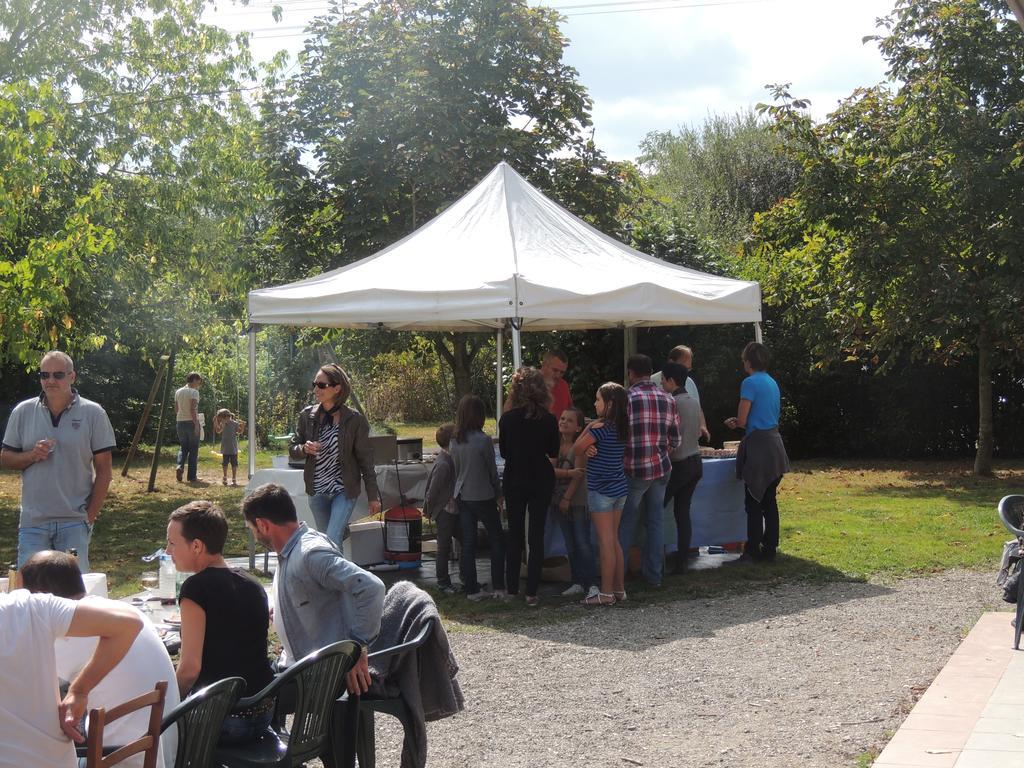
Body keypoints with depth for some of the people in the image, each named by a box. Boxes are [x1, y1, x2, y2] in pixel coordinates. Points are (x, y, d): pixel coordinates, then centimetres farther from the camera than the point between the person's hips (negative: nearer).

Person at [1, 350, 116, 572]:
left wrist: (91, 515, -6)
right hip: (33, 521, 2)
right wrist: (32, 455, -11)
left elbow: (104, 471, 1)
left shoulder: (93, 414, -1)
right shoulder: (22, 412, 5)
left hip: (75, 521, -2)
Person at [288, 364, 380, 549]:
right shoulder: (307, 416, 0)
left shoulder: (354, 420, -9)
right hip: (317, 491, 4)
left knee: (331, 542, -17)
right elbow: (293, 450, 10)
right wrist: (304, 449, -15)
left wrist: (373, 496, -3)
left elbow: (365, 460, -4)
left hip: (344, 491, -4)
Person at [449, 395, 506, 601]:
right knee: (497, 540, 8)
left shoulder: (455, 442, 1)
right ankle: (498, 587, 7)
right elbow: (492, 471, -7)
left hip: (461, 497, 5)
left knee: (468, 543, 8)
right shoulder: (483, 441, -15)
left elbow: (457, 470, 9)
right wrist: (499, 495, 5)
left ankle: (471, 588, 9)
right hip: (482, 497, -5)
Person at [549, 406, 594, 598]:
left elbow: (579, 475, -13)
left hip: (578, 501, -6)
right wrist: (568, 473, -22)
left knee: (583, 544, -5)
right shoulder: (555, 444, 4)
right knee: (570, 545, 10)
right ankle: (578, 582, 17)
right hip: (559, 500, 6)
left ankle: (591, 583, 2)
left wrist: (567, 498, -12)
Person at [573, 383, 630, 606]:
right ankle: (619, 588, 19)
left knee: (606, 543, -4)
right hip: (619, 489, 8)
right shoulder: (621, 428, 8)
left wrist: (589, 427, -1)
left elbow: (576, 449, -9)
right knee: (614, 541, 14)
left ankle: (606, 593, 0)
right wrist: (589, 449, -1)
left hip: (601, 491, -8)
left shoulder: (601, 427, -18)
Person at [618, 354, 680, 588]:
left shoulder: (626, 399, -12)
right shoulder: (668, 398, 4)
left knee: (625, 522, 7)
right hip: (661, 468, 4)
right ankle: (654, 575, 16)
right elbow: (675, 440, 7)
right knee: (655, 521, 13)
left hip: (634, 471, -4)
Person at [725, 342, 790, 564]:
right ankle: (770, 548, 15)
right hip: (775, 442, 8)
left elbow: (742, 421, -13)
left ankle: (752, 551, -1)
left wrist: (734, 422, 10)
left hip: (758, 445, -8)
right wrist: (738, 422, 15)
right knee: (769, 499, 12)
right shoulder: (772, 383, 13)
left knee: (754, 502, -3)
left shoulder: (750, 383, -13)